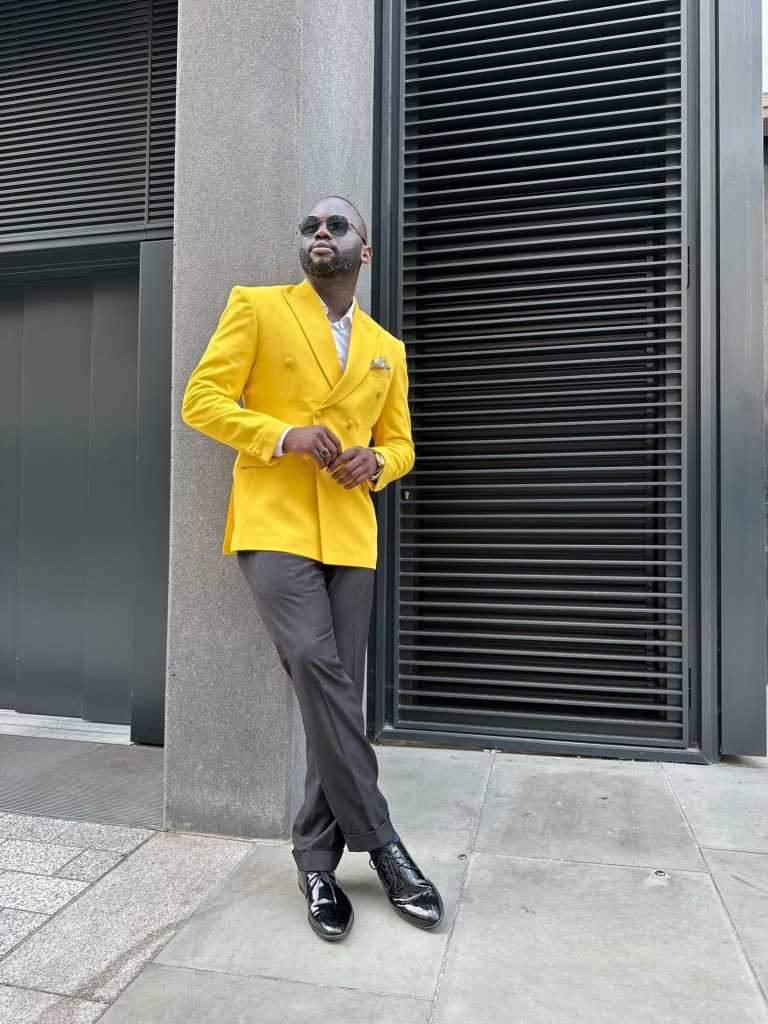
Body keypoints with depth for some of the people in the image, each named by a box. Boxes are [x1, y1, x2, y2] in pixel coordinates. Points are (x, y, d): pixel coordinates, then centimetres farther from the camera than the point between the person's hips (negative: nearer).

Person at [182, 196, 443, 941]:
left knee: (335, 689, 4)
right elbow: (202, 398, -1)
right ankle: (380, 843, -1)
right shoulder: (256, 307, 7)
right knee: (318, 668, -19)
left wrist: (374, 463, -4)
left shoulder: (387, 349, 18)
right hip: (273, 525, -4)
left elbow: (400, 445, 20)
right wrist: (284, 436, -15)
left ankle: (316, 859, 20)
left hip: (350, 536, 4)